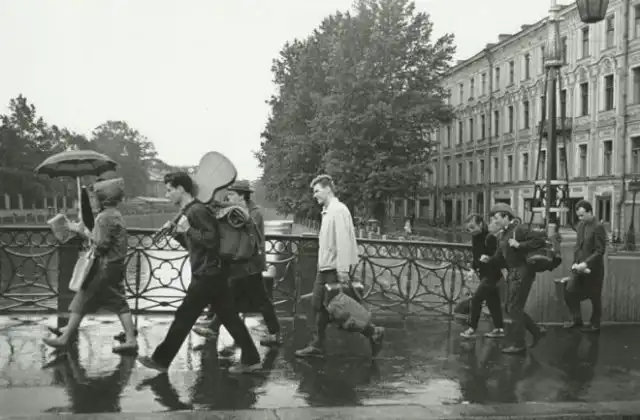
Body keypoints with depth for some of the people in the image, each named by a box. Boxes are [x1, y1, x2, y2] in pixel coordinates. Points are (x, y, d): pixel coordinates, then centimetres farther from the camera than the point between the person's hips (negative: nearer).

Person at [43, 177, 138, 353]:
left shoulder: (105, 217, -17)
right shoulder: (114, 214, 14)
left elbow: (101, 244, -21)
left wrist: (83, 231, -12)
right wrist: (83, 230, 10)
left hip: (104, 267, -9)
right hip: (114, 265, 9)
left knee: (81, 302, 2)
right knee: (119, 303, 8)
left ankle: (64, 338, 12)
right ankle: (130, 340, 5)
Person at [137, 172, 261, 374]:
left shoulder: (197, 210, -14)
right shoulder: (188, 211, 17)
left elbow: (212, 239, -21)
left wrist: (188, 230, -20)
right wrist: (175, 231, 11)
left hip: (207, 275, -10)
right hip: (211, 274, 10)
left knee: (184, 318, 0)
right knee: (229, 317, 9)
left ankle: (161, 360, 11)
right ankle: (250, 359, 12)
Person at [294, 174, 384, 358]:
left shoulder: (338, 210, -15)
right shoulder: (326, 212, 14)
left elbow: (343, 241, -22)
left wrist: (343, 270, -25)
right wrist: (322, 265, 14)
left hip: (335, 270, -9)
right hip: (324, 268, 9)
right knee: (318, 305, 9)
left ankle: (373, 332, 11)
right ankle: (317, 346, 16)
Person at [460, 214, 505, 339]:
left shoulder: (490, 238, -18)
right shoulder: (475, 237, 6)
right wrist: (474, 268, 5)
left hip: (492, 274, -8)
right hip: (484, 274, 8)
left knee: (476, 299, -9)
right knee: (492, 302, 13)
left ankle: (472, 329, -2)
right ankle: (499, 329, 22)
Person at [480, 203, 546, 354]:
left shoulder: (520, 229, -13)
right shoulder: (503, 234, 13)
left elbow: (540, 241, -21)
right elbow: (500, 257, 13)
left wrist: (519, 245, -23)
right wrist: (489, 259, -6)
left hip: (522, 272, -9)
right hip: (512, 273, 9)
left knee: (515, 309, -4)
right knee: (511, 308, 14)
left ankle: (518, 344, 7)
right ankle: (536, 332, 27)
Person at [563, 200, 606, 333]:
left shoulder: (598, 227, -16)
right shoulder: (581, 225, 8)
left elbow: (600, 251, -18)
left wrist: (586, 264, -23)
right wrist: (575, 262, 3)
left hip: (593, 268, -7)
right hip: (579, 267, 7)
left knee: (594, 297, 7)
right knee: (569, 292, 3)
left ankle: (595, 325, 23)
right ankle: (577, 320, 18)